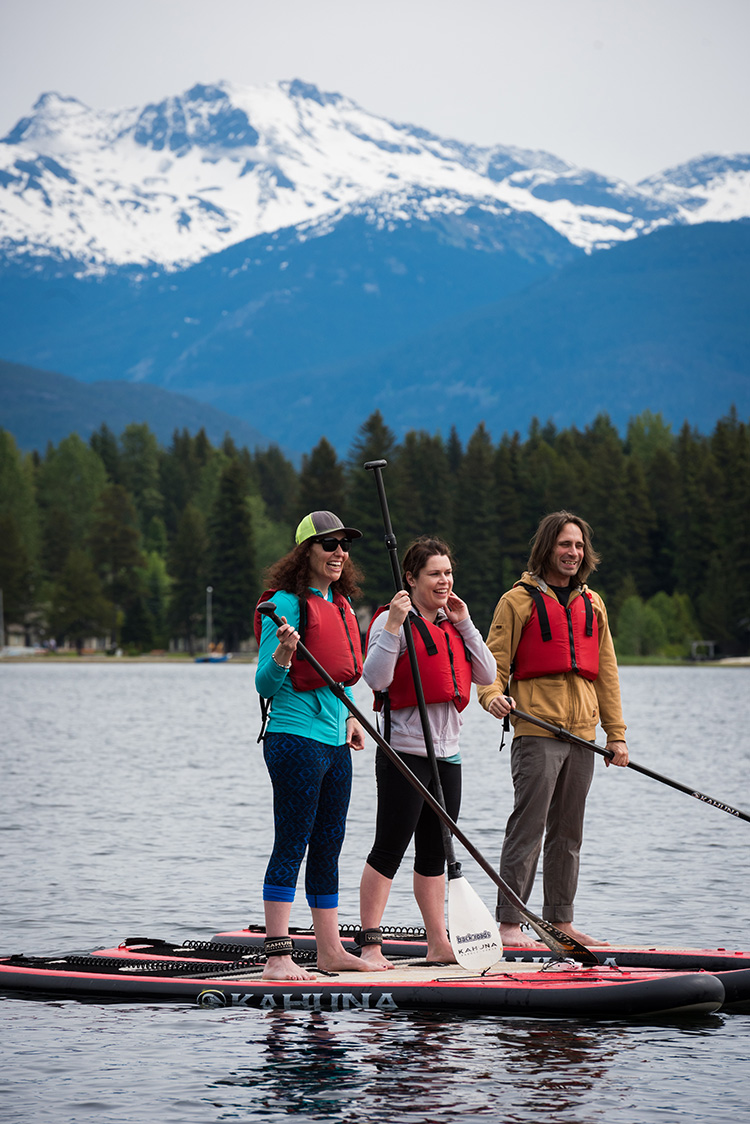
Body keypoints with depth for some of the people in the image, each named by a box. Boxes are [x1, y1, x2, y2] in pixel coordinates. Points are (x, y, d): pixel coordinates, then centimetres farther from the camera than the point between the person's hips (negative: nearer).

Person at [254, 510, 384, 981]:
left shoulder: (341, 604, 14)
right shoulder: (287, 603, -11)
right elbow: (265, 684, -13)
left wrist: (350, 717, 13)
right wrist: (283, 654, -32)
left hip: (334, 742, 9)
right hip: (296, 740, -8)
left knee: (328, 846, 12)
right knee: (291, 846, -9)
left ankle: (330, 949, 19)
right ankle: (278, 957, -8)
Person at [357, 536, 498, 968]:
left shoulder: (453, 624, 16)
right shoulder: (393, 620, -7)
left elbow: (487, 675, 9)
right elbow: (376, 677, -19)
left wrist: (464, 624, 3)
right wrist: (394, 624, -24)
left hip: (447, 752, 7)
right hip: (405, 750, -7)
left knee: (435, 853, 12)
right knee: (389, 851, -7)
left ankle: (439, 943, 18)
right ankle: (371, 945, -5)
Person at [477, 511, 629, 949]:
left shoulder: (592, 604, 17)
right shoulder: (519, 600, 1)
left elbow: (606, 672, 18)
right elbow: (494, 661, -2)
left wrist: (616, 732, 13)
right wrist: (492, 694, -23)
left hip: (581, 734, 6)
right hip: (537, 733, -6)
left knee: (568, 832, 10)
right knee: (528, 828, -9)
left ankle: (560, 921, 17)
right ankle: (509, 922, -7)